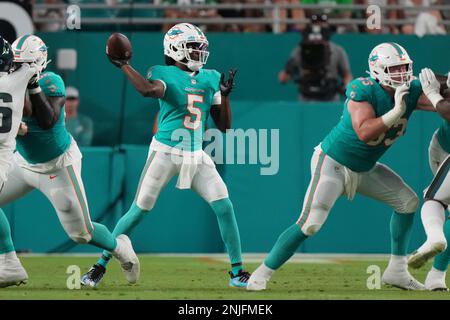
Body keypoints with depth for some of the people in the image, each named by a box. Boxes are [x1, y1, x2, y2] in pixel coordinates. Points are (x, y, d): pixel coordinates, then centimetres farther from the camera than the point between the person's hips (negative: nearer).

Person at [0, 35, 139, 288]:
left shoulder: (51, 83, -26)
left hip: (59, 165, -6)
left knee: (81, 233, 2)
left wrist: (33, 87, -45)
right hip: (25, 161, 6)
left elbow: (47, 121, -41)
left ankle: (120, 248, 34)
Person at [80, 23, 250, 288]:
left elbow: (224, 126, 11)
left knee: (225, 207, -6)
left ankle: (237, 272, 4)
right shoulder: (164, 74, -5)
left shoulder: (210, 79, 10)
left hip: (197, 156, 4)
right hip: (166, 152, -4)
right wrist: (124, 65, -23)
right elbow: (148, 90, -32)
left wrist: (225, 95, 0)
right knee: (139, 211, -5)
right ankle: (101, 264, 7)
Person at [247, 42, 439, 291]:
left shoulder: (411, 92, -6)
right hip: (332, 164, -8)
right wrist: (396, 111, -40)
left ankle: (397, 271, 14)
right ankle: (262, 274, -7)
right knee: (310, 224, -18)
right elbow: (364, 133, -37)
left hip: (364, 168, 8)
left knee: (408, 201, 6)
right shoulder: (364, 91, -26)